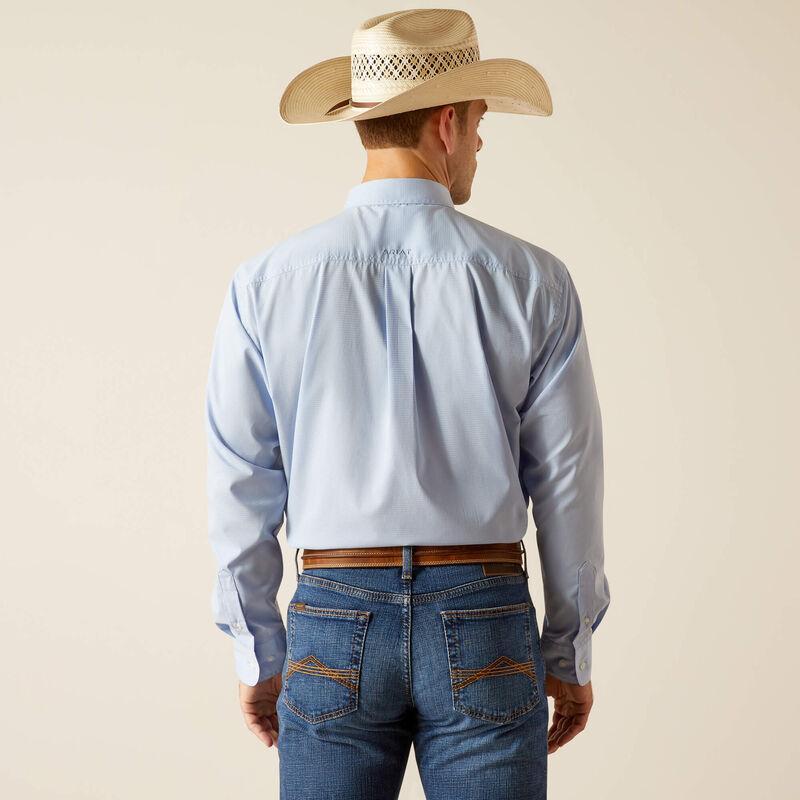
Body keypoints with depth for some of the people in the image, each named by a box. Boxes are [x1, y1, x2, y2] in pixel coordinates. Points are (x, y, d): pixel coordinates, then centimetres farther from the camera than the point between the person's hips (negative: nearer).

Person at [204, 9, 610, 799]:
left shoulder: (267, 283, -4)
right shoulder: (530, 281, -6)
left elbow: (242, 490, -1)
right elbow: (567, 484, -2)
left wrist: (258, 655, 10)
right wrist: (569, 656, 9)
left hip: (335, 629, 1)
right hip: (485, 635, -1)